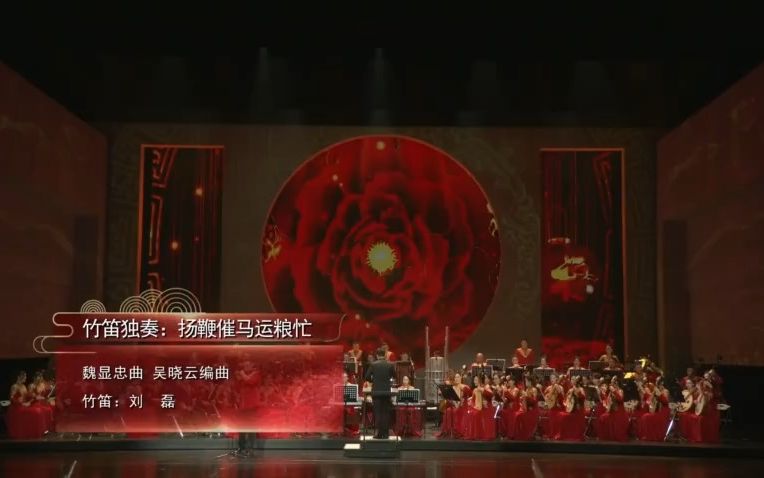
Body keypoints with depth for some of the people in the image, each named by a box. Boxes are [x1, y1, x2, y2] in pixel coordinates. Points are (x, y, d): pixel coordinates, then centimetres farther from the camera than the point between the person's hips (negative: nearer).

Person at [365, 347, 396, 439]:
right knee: (386, 413, 6)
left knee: (378, 413, 3)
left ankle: (379, 433, 1)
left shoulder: (373, 365, -6)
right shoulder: (390, 364, -3)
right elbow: (394, 376, 10)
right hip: (387, 392, 1)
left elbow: (367, 377, -4)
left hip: (376, 392, -1)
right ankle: (385, 433, 5)